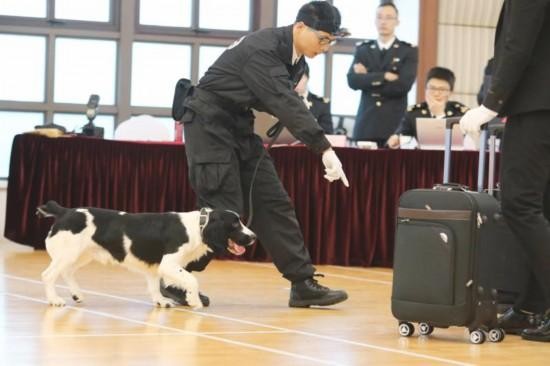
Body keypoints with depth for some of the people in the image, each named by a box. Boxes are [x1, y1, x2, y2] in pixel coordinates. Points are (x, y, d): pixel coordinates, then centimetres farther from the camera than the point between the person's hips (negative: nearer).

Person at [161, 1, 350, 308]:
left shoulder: (294, 57, 2)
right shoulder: (261, 51, -26)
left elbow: (283, 102, 11)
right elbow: (285, 104, -35)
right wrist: (325, 150, -41)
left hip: (241, 127, 9)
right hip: (210, 124, -9)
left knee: (273, 203, 2)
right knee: (224, 208, -12)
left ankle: (303, 284, 3)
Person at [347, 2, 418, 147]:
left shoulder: (409, 51, 6)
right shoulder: (363, 49, 13)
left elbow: (403, 85, -10)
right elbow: (353, 80, -3)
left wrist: (368, 79, -5)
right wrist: (384, 76, -12)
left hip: (395, 124, -2)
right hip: (366, 124, 2)